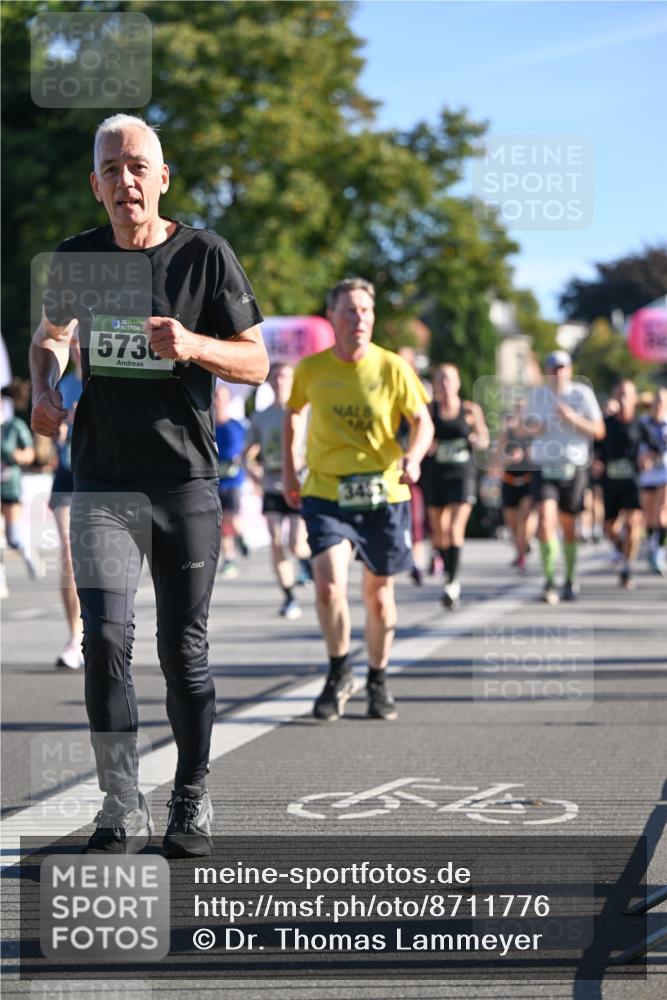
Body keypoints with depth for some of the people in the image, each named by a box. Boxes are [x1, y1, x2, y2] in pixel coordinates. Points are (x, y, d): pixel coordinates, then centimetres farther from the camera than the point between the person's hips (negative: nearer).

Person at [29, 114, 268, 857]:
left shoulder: (205, 255, -2)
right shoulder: (75, 260, 5)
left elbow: (255, 363, 1)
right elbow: (49, 335, 24)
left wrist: (193, 346, -18)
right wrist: (43, 389, 3)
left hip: (187, 482, -1)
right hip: (103, 482, 1)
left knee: (183, 650, 5)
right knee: (106, 636, -13)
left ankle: (191, 801, 20)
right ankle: (122, 809, -6)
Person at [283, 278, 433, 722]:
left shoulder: (392, 368, -6)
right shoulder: (311, 369, -2)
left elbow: (422, 421, -3)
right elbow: (293, 412, 17)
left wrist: (413, 457, -23)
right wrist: (290, 469, 14)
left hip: (383, 493, 0)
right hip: (325, 492, 0)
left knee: (378, 593, 10)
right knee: (329, 585, -18)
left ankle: (378, 681, 31)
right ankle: (339, 673, 6)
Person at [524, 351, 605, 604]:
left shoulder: (582, 393, -2)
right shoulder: (536, 394, 6)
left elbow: (599, 431, -2)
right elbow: (526, 424, 22)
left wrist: (573, 419, -17)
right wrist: (531, 428, -3)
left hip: (573, 468, -1)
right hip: (544, 468, 1)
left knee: (568, 526, 8)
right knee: (545, 518, -18)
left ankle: (571, 579, 28)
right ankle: (550, 580, -14)